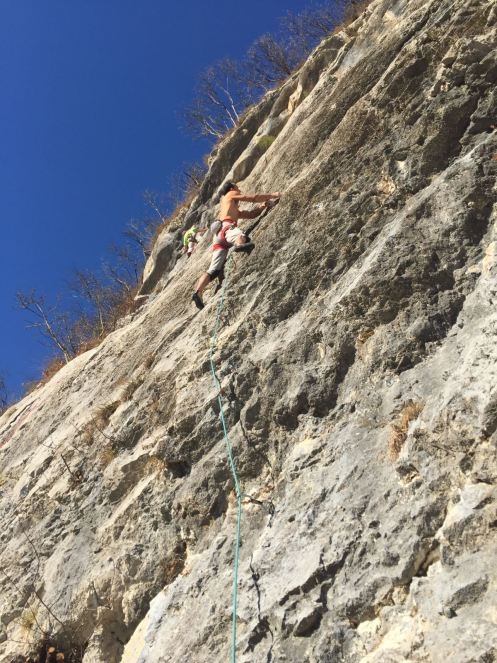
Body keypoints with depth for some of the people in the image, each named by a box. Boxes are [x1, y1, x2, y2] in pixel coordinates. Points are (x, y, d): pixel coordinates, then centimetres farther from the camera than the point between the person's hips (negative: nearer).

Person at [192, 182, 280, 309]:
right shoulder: (231, 195, 23)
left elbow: (251, 214, 39)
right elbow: (253, 197, 18)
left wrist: (264, 205, 31)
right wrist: (272, 195, 27)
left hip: (219, 234, 8)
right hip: (226, 227, -8)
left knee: (213, 270, -4)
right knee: (241, 235, -42)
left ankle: (198, 293, -18)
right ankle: (239, 245, -76)